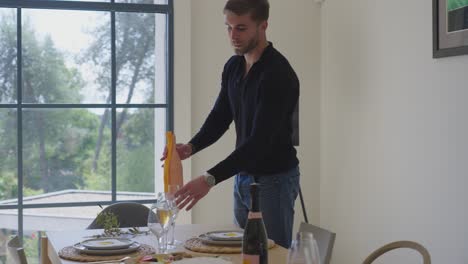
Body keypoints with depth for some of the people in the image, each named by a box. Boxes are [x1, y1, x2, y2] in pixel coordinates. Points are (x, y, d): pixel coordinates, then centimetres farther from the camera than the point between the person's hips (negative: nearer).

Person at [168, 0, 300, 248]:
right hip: (242, 177, 8)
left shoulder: (279, 74, -23)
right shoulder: (233, 67, 4)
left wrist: (211, 179, -36)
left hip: (274, 179, -8)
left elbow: (261, 140, -29)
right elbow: (220, 117, 8)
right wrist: (191, 147, -13)